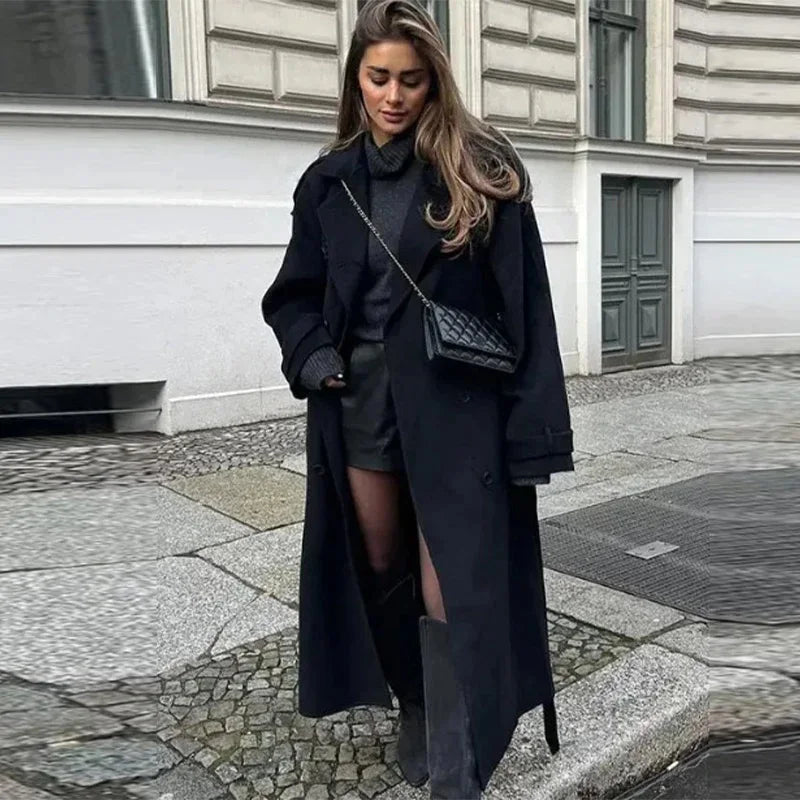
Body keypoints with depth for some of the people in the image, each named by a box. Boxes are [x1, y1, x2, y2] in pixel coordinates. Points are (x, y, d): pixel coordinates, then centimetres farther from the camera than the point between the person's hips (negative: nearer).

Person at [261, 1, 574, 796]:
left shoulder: (481, 169, -4)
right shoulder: (329, 181, 8)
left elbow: (524, 304, -8)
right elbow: (294, 294, 16)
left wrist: (533, 428, -13)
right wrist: (313, 356, -5)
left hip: (456, 406, -4)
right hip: (361, 402, 5)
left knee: (452, 591, -5)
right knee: (380, 571, 16)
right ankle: (413, 709, 40)